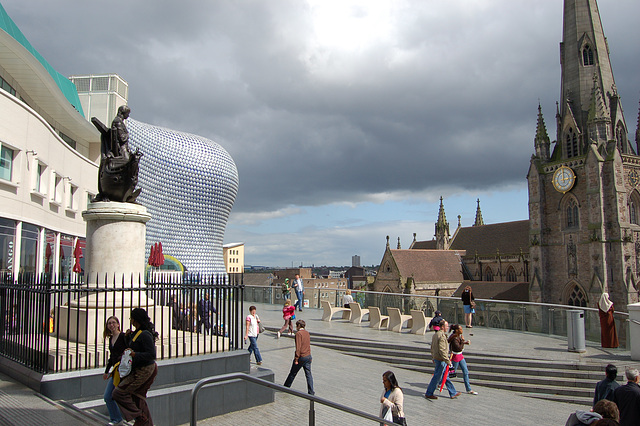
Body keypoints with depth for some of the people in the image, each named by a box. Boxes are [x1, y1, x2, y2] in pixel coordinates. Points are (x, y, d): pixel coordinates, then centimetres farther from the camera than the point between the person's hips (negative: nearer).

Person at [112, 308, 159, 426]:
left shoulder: (145, 335, -21)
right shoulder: (137, 333, 11)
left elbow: (152, 354, -25)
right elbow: (130, 347, 23)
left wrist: (134, 354, -27)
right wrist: (128, 337, 9)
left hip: (144, 371, -10)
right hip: (138, 370, 10)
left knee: (119, 392, -5)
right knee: (138, 397, 16)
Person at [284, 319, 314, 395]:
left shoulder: (299, 333, -15)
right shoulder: (307, 333, 9)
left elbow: (298, 347, -19)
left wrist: (296, 359, -16)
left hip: (301, 357, -6)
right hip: (308, 356, 6)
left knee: (293, 373, 11)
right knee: (308, 374, 7)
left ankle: (286, 387, 27)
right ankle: (311, 392, 4)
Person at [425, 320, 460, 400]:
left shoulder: (435, 334, 11)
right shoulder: (442, 336, -20)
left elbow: (432, 348, 19)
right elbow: (442, 350, -25)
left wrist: (433, 357, 25)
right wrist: (448, 361, -20)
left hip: (436, 358, 10)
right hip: (441, 360, -10)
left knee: (446, 377, 15)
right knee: (437, 377, 0)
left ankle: (453, 393, 24)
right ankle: (429, 394, 9)